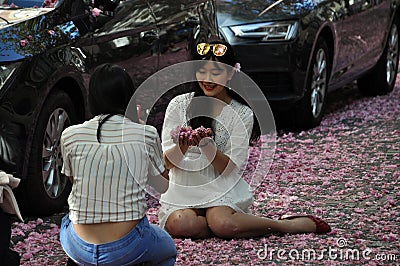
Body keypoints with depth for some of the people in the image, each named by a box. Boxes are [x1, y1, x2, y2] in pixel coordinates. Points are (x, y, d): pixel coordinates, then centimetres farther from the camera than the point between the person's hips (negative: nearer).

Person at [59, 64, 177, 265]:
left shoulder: (70, 136, -3)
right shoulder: (146, 135, -5)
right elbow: (163, 175, 14)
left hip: (79, 249, 2)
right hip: (125, 249, -2)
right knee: (168, 250, 32)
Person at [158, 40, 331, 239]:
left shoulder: (242, 114, 1)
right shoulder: (179, 105, 3)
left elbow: (229, 169, -7)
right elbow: (168, 163, -1)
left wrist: (206, 145, -26)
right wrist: (181, 147, -24)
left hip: (222, 188, -1)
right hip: (182, 189, 2)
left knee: (223, 224, -34)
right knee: (181, 225, -32)